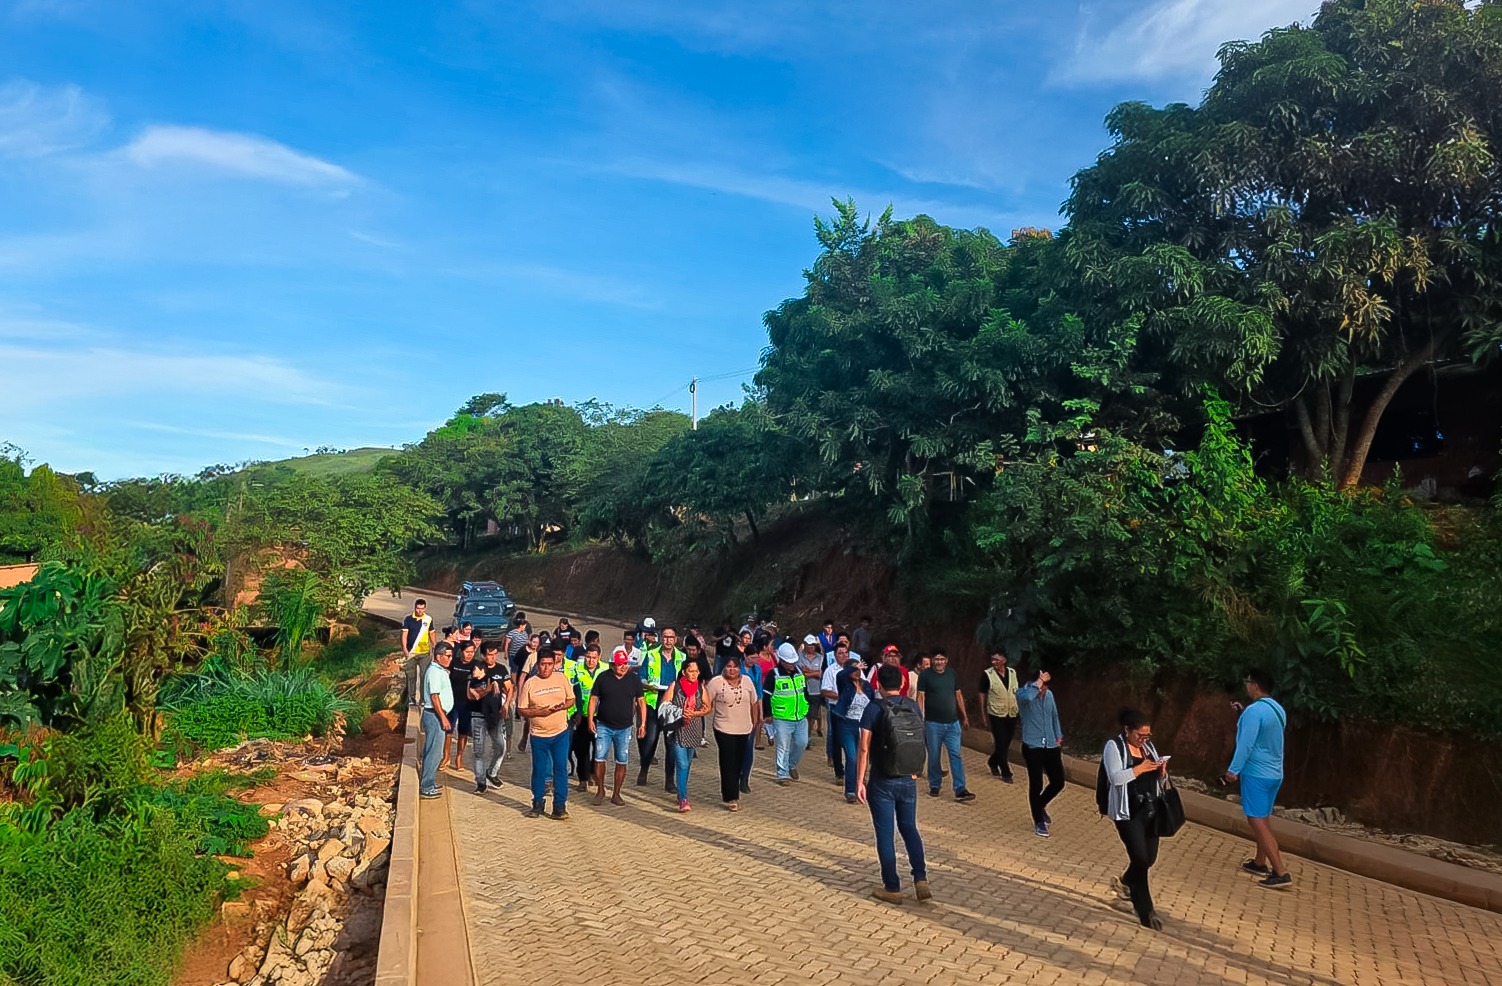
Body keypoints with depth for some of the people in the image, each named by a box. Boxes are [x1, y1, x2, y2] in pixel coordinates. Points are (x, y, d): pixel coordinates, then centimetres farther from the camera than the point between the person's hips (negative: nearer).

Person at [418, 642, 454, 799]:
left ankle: (428, 782, 26)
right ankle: (426, 787, -1)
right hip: (435, 715, -10)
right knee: (434, 752, -6)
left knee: (432, 751, 17)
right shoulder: (434, 672, -18)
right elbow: (434, 697, -21)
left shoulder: (440, 670, 14)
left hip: (437, 715, 10)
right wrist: (443, 718, -20)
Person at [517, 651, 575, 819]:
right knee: (539, 770, 9)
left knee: (561, 768, 0)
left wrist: (563, 706, -14)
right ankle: (537, 804, 24)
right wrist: (538, 712, -18)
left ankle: (560, 806, 7)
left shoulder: (562, 679, 0)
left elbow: (571, 699, 8)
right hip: (539, 734, 0)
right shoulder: (529, 683, -4)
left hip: (561, 733, 1)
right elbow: (522, 710, -2)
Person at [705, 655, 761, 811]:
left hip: (744, 729, 4)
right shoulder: (716, 682, -8)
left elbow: (754, 702, 11)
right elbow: (707, 703, -3)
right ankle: (731, 798, -3)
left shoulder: (747, 680, 4)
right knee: (729, 763, -6)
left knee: (738, 763, 12)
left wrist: (755, 721, 11)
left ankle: (730, 791, 29)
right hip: (724, 728, -4)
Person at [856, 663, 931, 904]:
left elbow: (864, 748, -14)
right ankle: (921, 879, 9)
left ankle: (892, 888, 14)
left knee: (885, 834, 7)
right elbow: (919, 742, 10)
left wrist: (859, 781, -8)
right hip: (908, 780, 4)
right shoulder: (913, 707, 0)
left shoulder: (874, 708, -13)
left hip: (882, 782, -4)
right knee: (909, 828, 19)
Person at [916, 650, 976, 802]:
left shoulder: (953, 673, 7)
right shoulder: (925, 674, -5)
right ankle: (935, 785, 23)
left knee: (956, 756, -2)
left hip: (952, 722, 3)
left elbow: (958, 695, 15)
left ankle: (960, 790, -1)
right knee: (934, 756, 7)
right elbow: (921, 697, -7)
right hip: (933, 723, -3)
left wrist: (964, 716, 15)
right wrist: (920, 718, -14)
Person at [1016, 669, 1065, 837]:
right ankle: (1039, 822, 17)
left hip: (1051, 746, 6)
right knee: (1036, 785, -1)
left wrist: (1058, 736, 12)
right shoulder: (1022, 693, -11)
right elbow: (1028, 697, -37)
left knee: (1058, 783, 8)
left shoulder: (1049, 693, 8)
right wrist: (1039, 682, -26)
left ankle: (1040, 806, 36)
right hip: (1032, 747, -6)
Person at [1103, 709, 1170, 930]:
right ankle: (1145, 912, 3)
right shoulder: (1114, 746, -9)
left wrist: (1161, 771, -7)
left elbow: (1158, 779, 15)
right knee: (1140, 857, -9)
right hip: (1127, 812, -7)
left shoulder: (1147, 746, 10)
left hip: (1150, 810, 7)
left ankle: (1125, 883, 42)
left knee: (1150, 858, 12)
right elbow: (1115, 778, -20)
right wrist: (1139, 769, -25)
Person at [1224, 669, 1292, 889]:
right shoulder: (1277, 709, 9)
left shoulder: (1254, 710, -20)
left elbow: (1246, 744, -23)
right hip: (1274, 773, 9)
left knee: (1256, 821, -7)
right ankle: (1260, 863, 31)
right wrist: (1244, 713, 20)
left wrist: (1234, 769, -16)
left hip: (1256, 773, -9)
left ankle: (1281, 874, -10)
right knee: (1263, 819, 20)